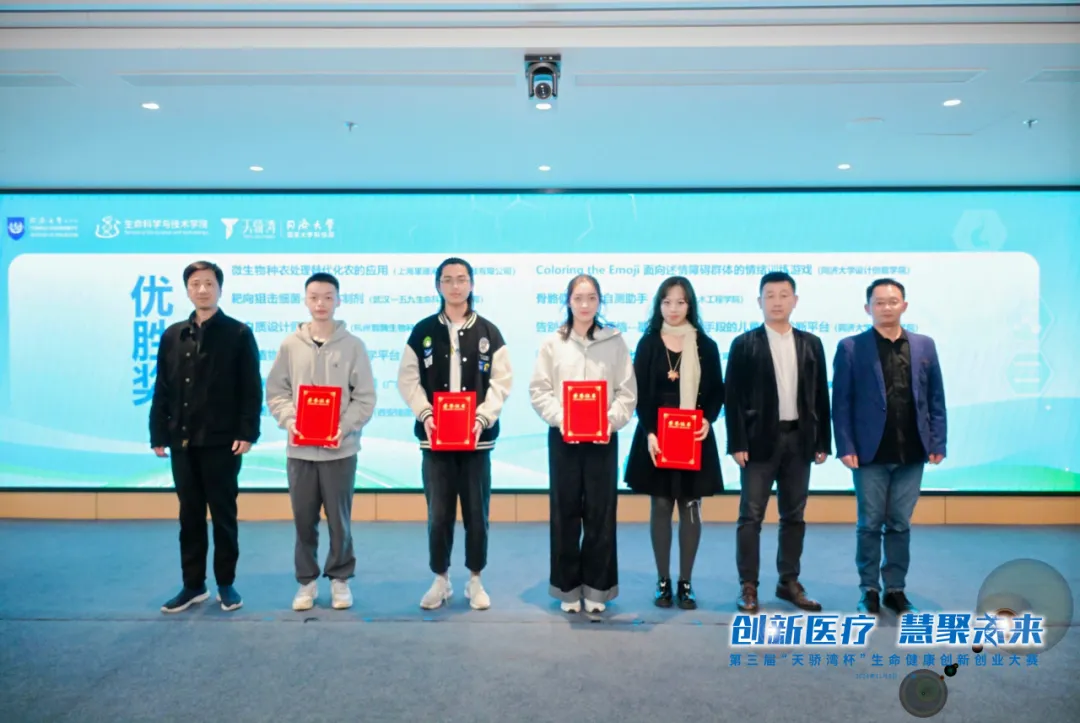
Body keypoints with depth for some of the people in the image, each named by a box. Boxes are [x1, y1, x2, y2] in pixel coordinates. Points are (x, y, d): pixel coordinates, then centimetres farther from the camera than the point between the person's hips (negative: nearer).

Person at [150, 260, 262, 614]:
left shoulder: (238, 334, -2)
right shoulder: (172, 336, 11)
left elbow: (251, 390, -6)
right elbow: (162, 390, 11)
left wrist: (247, 433, -13)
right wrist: (158, 435, 5)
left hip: (222, 442, -4)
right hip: (182, 442, 4)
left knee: (223, 513, 5)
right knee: (190, 515, 11)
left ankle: (226, 584, 18)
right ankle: (193, 585, 22)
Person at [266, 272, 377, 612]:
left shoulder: (353, 345, -1)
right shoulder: (290, 345, 4)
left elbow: (365, 398, -2)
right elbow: (275, 391, 6)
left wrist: (345, 427, -16)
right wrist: (289, 421, -10)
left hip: (340, 449, -1)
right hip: (299, 449, 2)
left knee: (339, 519, 7)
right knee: (304, 519, 10)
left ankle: (340, 578, 24)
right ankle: (306, 580, 25)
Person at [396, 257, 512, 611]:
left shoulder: (489, 332, 5)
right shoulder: (423, 331, 6)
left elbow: (501, 382, 0)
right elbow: (408, 380, 2)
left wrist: (483, 417, -13)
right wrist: (425, 414, -12)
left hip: (477, 436, 0)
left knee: (477, 512, 6)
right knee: (438, 513, 5)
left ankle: (475, 581, 22)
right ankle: (441, 580, 22)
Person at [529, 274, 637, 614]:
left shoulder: (615, 341, 4)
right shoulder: (552, 343, 4)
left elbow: (627, 391, 2)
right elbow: (539, 391, 0)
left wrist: (612, 420, -13)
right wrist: (561, 419, -14)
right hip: (562, 436, 0)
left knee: (601, 512, 5)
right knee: (565, 512, 6)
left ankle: (596, 588, 18)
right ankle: (568, 587, 19)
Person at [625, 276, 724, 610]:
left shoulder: (705, 345, 3)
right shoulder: (648, 343, 3)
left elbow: (717, 392, 3)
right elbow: (640, 394, -2)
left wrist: (707, 420, -16)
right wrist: (649, 432, -14)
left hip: (694, 437, 0)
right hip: (656, 436, 0)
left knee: (690, 508, 6)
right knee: (661, 507, 6)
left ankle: (685, 583, 17)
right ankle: (663, 581, 16)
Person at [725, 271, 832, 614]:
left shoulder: (811, 343, 9)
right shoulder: (744, 344, 0)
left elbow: (820, 395, 9)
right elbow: (734, 397, -4)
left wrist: (823, 442, 4)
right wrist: (737, 444, -11)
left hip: (799, 439, 3)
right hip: (760, 440, -3)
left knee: (794, 516, 11)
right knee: (751, 516, -1)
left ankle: (789, 582, 22)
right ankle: (748, 586, 8)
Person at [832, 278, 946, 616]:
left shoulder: (925, 346, 8)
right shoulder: (851, 348, -1)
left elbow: (936, 398, 8)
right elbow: (841, 402, -4)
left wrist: (937, 443, 2)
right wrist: (845, 447, -10)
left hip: (911, 453, 3)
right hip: (870, 453, -2)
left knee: (900, 524, 11)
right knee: (870, 524, 6)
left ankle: (895, 589, 22)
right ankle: (869, 590, 18)